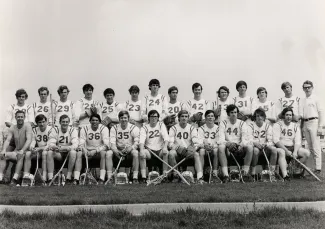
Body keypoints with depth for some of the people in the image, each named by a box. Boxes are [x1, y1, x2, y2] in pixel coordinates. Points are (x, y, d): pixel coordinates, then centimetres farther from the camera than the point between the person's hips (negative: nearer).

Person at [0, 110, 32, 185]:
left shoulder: (27, 126, -10)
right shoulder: (12, 128, 4)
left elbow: (29, 140, -21)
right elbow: (7, 140, -4)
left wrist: (22, 150, -35)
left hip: (25, 151, -5)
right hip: (16, 151, 5)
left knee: (20, 156, -35)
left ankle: (15, 178, -40)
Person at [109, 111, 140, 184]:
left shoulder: (134, 128, -2)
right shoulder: (114, 128, 4)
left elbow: (137, 142, -12)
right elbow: (112, 142, -6)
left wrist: (131, 148, -33)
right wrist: (116, 151, -27)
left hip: (130, 150, -2)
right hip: (118, 151, 2)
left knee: (135, 152, -35)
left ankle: (135, 177, -32)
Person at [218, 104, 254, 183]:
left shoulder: (242, 123, 11)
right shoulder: (223, 123, 8)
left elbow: (245, 138, -1)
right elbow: (221, 139, -4)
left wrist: (241, 145, -23)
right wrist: (228, 143, -26)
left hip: (239, 148, 1)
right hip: (228, 147, -1)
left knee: (250, 146, -29)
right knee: (221, 147, -34)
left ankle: (245, 172, -22)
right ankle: (225, 175, -37)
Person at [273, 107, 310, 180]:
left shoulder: (296, 126, 12)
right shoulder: (277, 125, -1)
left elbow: (298, 141, 2)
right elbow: (276, 140, -13)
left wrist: (295, 152, -17)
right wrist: (286, 150, -21)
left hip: (292, 148, 5)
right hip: (281, 147, -4)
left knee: (307, 152, -16)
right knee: (281, 152, -38)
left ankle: (298, 171, -4)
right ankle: (285, 175, -43)